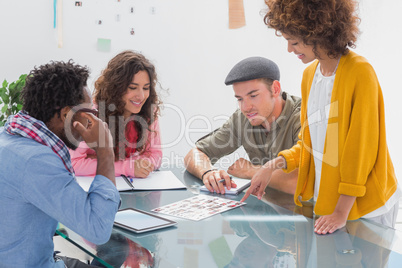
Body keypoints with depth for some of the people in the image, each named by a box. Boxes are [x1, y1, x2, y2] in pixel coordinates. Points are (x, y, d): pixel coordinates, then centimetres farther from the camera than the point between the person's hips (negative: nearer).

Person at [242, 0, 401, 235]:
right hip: (326, 199, 7)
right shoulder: (310, 74, 6)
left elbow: (361, 146, -19)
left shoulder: (359, 72, -19)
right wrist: (275, 164, -3)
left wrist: (342, 212, -19)